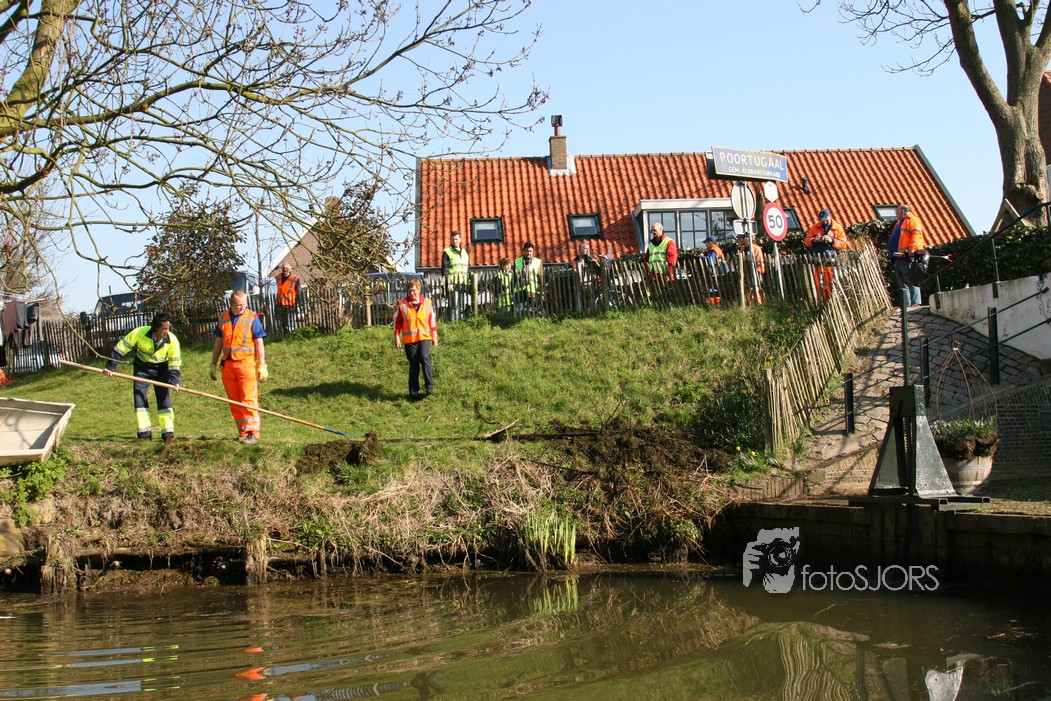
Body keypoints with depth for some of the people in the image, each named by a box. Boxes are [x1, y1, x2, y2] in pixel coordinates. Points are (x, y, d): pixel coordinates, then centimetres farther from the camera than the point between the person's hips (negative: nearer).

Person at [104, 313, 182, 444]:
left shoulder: (172, 340, -22)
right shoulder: (140, 333, -25)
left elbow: (174, 363, -13)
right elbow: (121, 348, -18)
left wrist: (174, 381, -27)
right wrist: (110, 367, -19)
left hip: (161, 369, 0)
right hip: (142, 367, 0)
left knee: (164, 398, -7)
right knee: (139, 397, -6)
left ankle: (168, 433, -4)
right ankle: (144, 433, -3)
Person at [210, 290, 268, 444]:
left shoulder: (252, 318, 0)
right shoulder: (223, 318, 12)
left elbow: (259, 343, 0)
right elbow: (218, 342, 19)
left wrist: (262, 365, -5)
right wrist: (213, 364, 18)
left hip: (246, 363, -4)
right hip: (228, 364, 4)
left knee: (249, 399, -8)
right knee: (234, 401, 5)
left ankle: (252, 432, -7)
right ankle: (242, 431, 12)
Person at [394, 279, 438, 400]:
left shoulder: (427, 303, 4)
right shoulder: (403, 304, 1)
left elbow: (432, 320, 11)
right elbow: (397, 321, 6)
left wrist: (435, 336, 11)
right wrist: (397, 337, 4)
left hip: (424, 337, 0)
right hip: (409, 339, 0)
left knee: (424, 357, -25)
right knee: (414, 365, 2)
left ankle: (429, 385, -19)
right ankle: (414, 393, 10)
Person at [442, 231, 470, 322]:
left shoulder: (464, 252, 20)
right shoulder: (447, 252, 2)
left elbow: (468, 269, 23)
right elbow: (444, 269, -5)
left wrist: (470, 282, 16)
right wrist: (448, 283, -14)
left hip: (463, 284, 5)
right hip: (453, 284, -5)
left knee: (463, 306, 4)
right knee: (454, 306, -11)